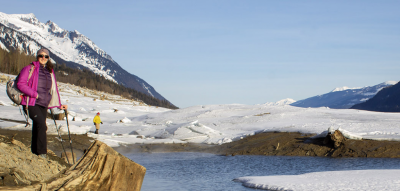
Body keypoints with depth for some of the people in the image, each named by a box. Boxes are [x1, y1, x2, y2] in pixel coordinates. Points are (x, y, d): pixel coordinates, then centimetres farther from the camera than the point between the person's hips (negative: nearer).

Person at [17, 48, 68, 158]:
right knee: (41, 125, -20)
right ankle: (42, 153, -15)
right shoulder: (29, 69, -1)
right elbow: (20, 84, -10)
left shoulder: (50, 72, 16)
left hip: (43, 104, 6)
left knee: (37, 128, 8)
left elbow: (54, 90, 22)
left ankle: (35, 152, 16)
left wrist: (59, 105, 15)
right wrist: (34, 94, -16)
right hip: (31, 103, -6)